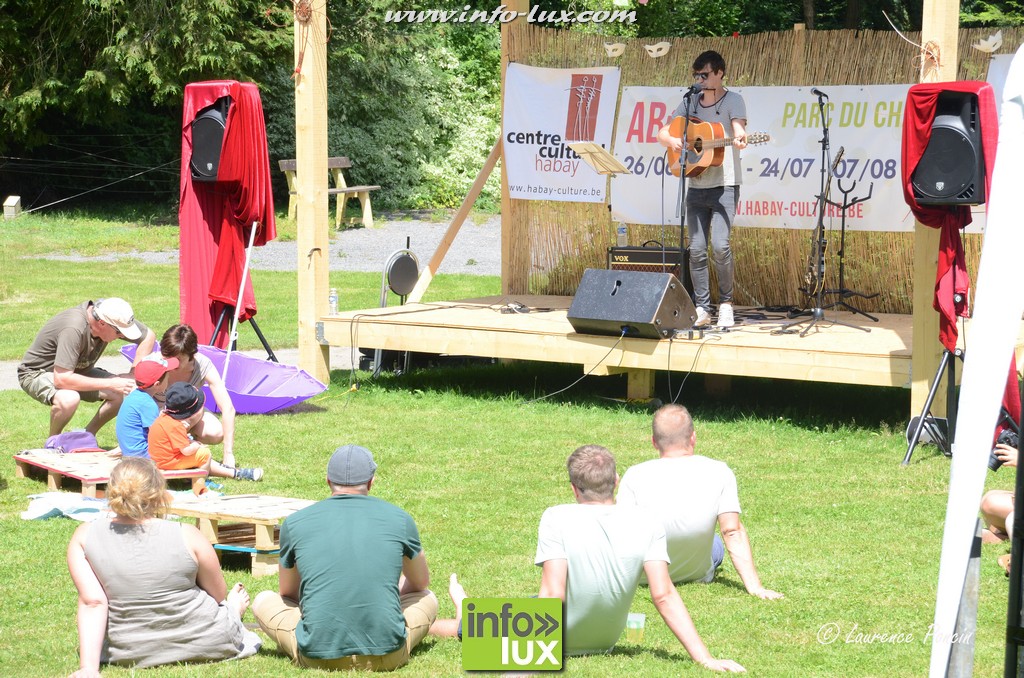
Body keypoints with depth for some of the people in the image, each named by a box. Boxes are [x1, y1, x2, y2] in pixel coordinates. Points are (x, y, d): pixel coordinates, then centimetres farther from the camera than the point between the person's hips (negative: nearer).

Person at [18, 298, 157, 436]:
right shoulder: (74, 329, -37)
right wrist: (110, 384, -35)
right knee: (69, 399, -39)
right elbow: (62, 379, -40)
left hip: (77, 371, 7)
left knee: (126, 391, -13)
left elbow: (149, 336, 0)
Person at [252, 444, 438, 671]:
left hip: (318, 657, -1)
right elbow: (421, 582, 25)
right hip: (387, 656, 1)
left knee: (263, 601, 25)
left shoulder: (294, 523, 4)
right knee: (427, 599, 29)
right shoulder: (399, 519, 4)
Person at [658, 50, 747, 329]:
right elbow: (662, 133, 15)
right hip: (696, 186, 5)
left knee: (720, 245, -16)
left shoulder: (732, 100, 0)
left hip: (725, 184, -5)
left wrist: (739, 138, -39)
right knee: (696, 249, 0)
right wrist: (672, 141, -8)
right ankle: (702, 309, 6)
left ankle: (725, 304, -1)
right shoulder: (690, 103, 13)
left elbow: (739, 129, -16)